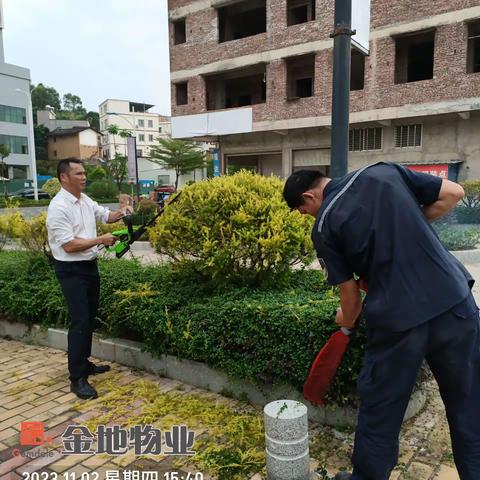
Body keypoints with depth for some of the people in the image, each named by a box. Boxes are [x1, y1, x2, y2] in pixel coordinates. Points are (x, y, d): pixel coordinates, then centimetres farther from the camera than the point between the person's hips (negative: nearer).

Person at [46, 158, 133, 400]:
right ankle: (77, 378, -1)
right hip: (71, 270, -9)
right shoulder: (59, 207, -20)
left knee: (89, 317, 16)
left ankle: (84, 363, 31)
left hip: (89, 265, 9)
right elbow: (69, 245, -23)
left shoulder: (85, 199, 7)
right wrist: (101, 240, -18)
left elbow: (105, 215, 21)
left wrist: (119, 213, 0)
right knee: (80, 321, -9)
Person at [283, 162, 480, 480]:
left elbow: (351, 295, 2)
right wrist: (411, 227, 14)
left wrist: (347, 321, 23)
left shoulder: (324, 227, -2)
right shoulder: (386, 172, 7)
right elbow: (453, 194, 8)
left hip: (397, 320, -4)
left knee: (380, 415, 17)